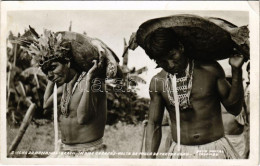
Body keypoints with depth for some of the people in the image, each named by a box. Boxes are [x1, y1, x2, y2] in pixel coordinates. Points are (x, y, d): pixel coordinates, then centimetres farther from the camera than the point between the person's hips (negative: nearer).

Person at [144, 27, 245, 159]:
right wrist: (150, 157, -4)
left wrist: (236, 70, -11)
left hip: (215, 150, -1)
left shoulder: (210, 70, -6)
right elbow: (154, 125, 4)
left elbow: (234, 109, -2)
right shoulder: (157, 82, -3)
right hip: (180, 152, 1)